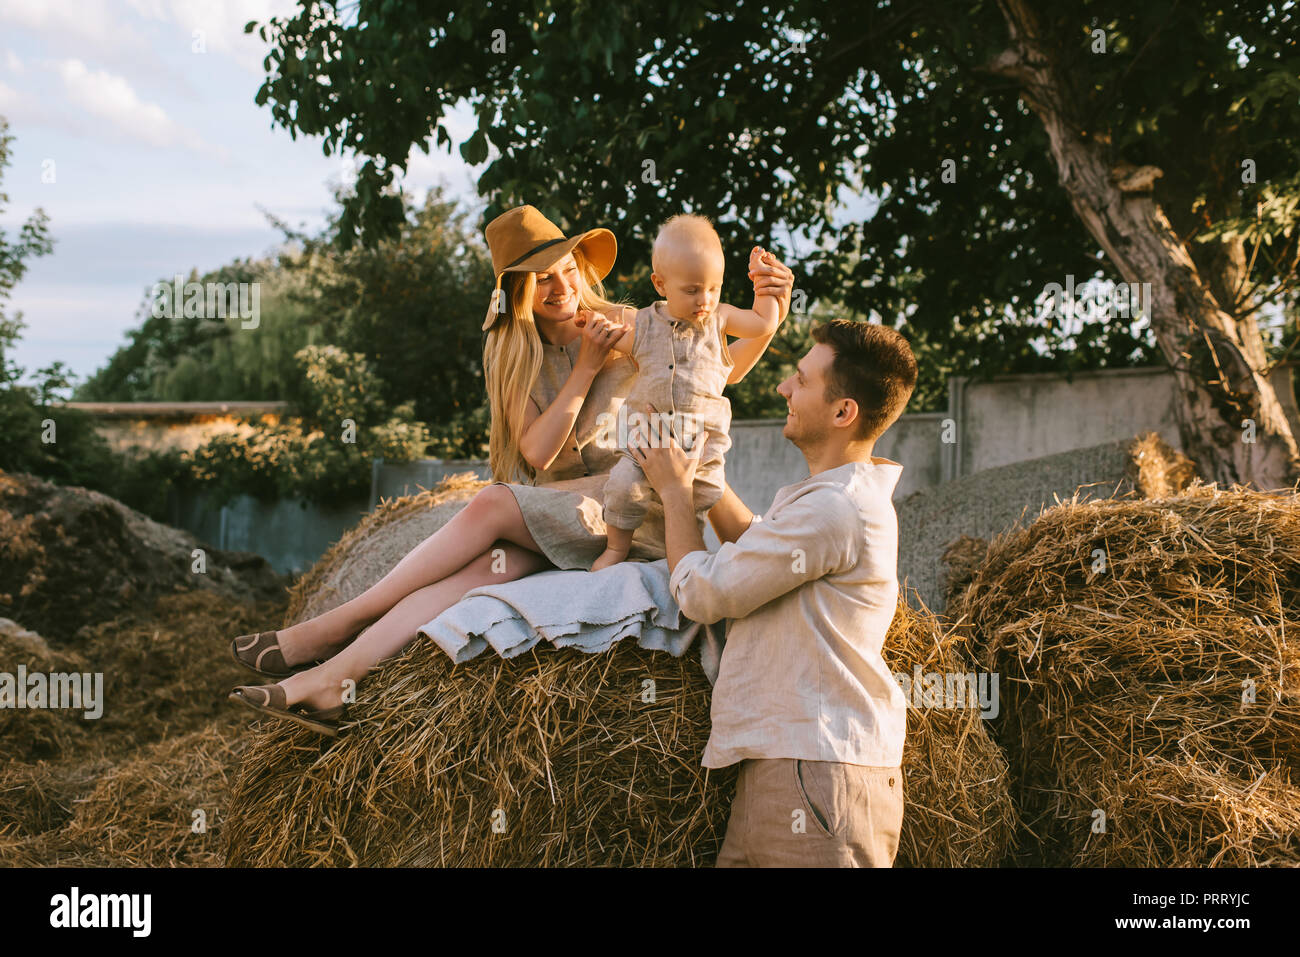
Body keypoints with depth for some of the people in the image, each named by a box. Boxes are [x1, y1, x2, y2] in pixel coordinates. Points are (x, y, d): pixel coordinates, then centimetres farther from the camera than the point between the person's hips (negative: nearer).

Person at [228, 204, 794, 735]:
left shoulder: (627, 330, 2)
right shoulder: (511, 353, 8)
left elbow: (723, 371, 10)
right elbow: (537, 453, -4)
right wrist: (584, 368, -12)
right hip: (547, 525, 3)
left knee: (492, 505, -26)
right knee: (487, 562, -28)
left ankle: (332, 627, -23)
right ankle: (329, 683, -39)